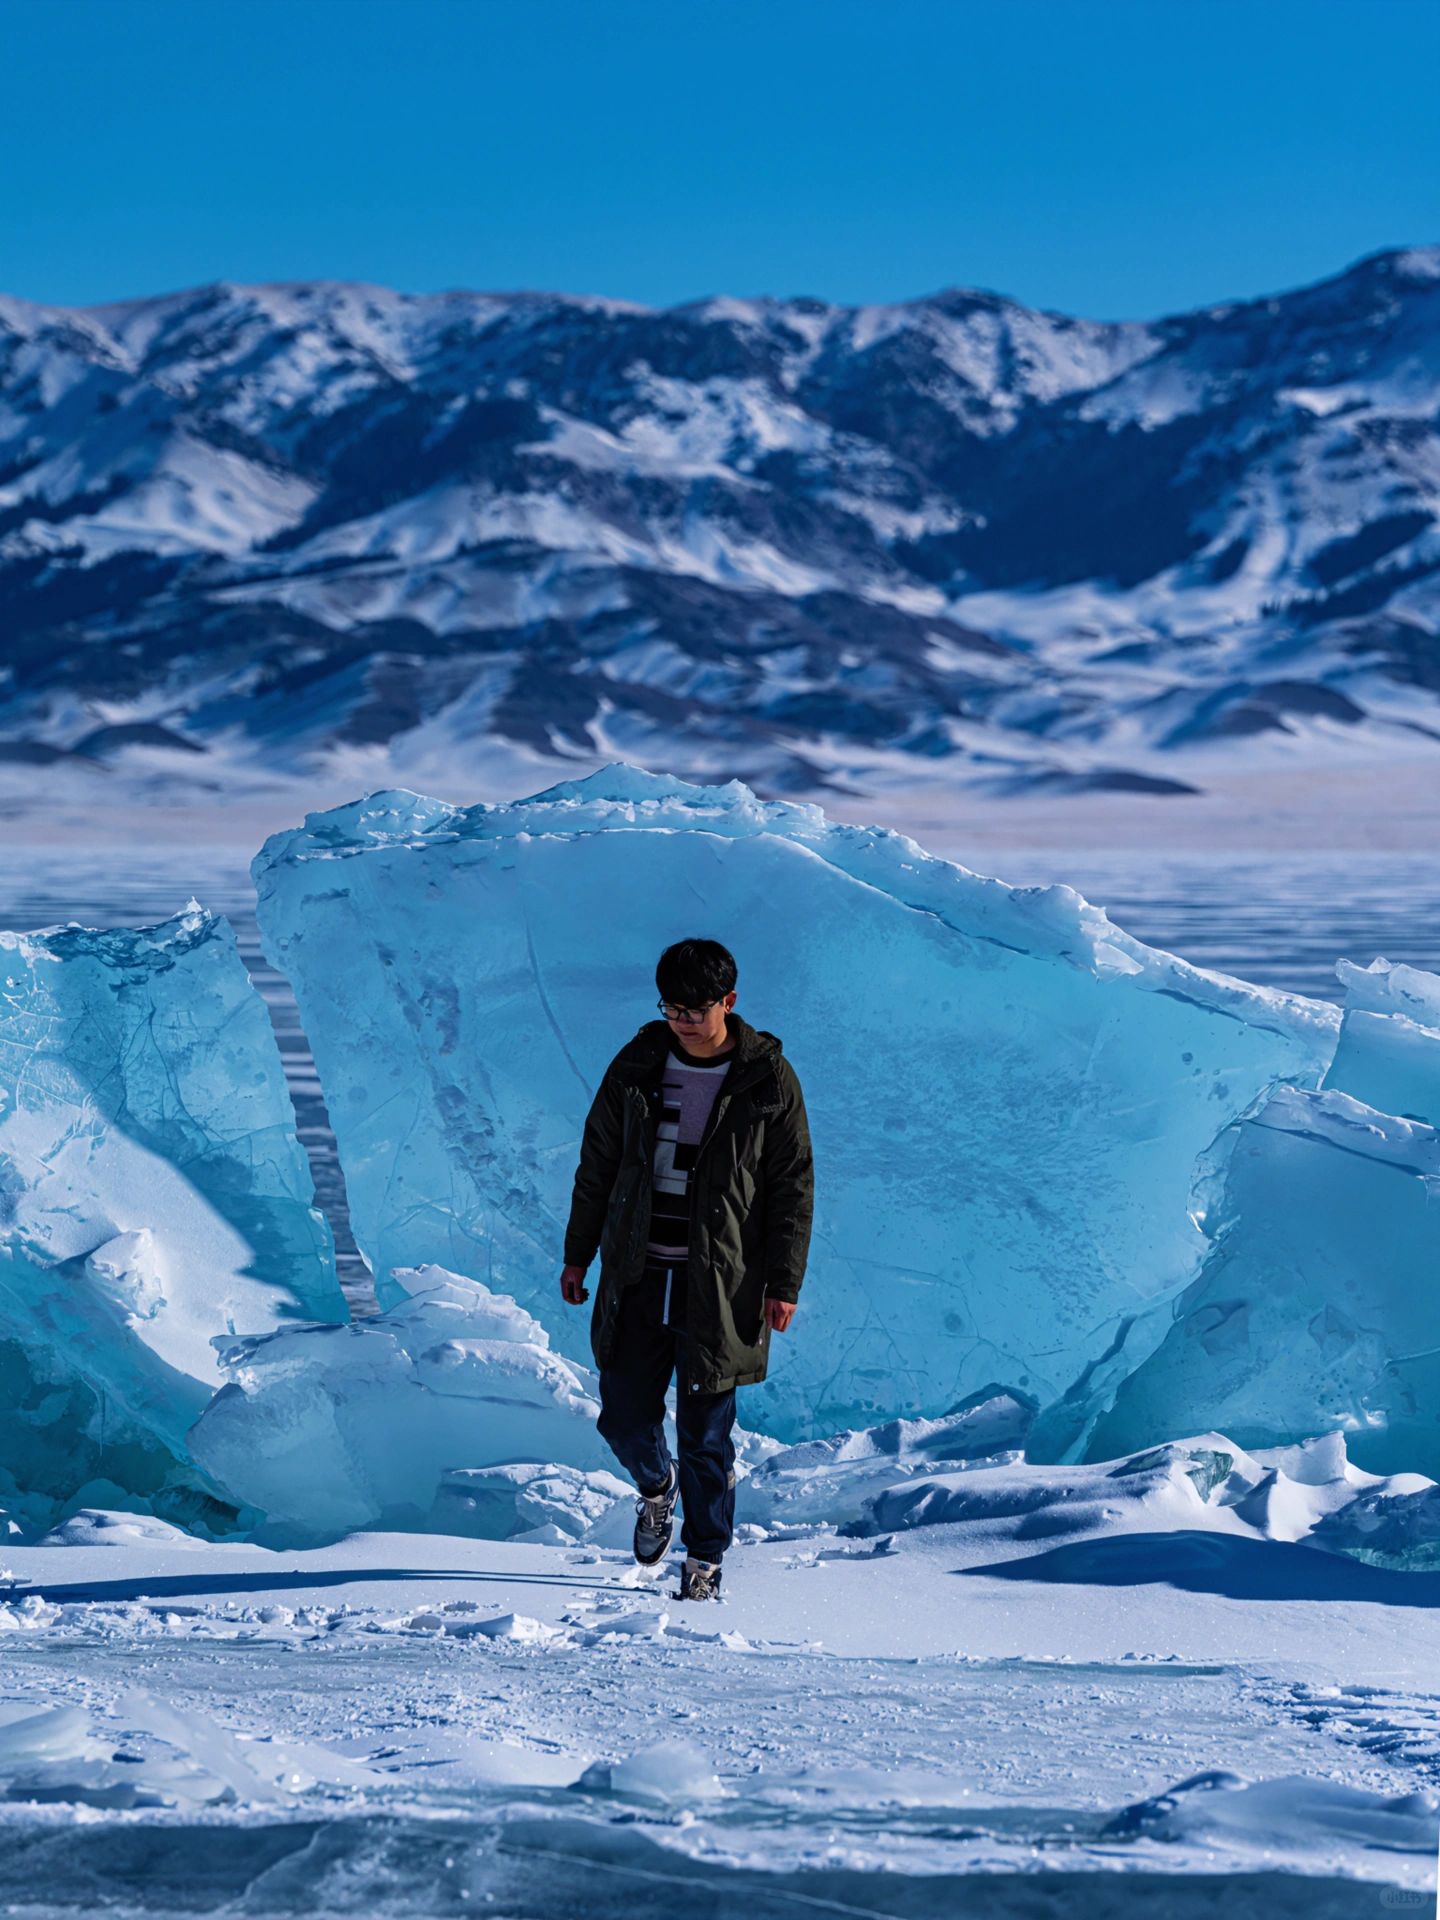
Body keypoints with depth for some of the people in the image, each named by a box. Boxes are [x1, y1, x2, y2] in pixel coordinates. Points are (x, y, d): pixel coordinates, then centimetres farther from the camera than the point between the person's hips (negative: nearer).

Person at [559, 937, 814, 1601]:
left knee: (706, 1434, 1)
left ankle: (705, 1561, 17)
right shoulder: (638, 1066, 3)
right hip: (636, 1278, 3)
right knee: (625, 1420, 5)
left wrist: (783, 1283, -4)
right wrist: (578, 1253, 11)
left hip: (720, 1289, -3)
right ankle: (657, 1488, 38)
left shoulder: (768, 1080, -5)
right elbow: (597, 1165, 12)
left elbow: (793, 1187, -1)